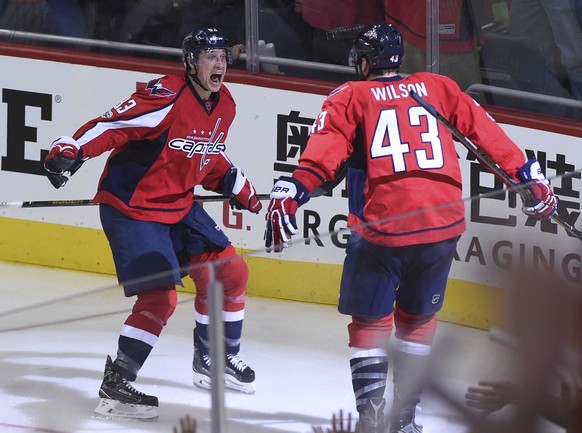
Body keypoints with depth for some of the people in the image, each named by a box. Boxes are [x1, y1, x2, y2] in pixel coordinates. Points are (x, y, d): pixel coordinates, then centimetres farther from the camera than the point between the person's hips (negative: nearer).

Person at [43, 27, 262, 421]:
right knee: (159, 298, -19)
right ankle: (115, 387, -13)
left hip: (179, 206, 9)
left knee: (230, 272, 9)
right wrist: (70, 150, -40)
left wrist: (238, 186, 17)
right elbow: (111, 126, -28)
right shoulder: (166, 97, -23)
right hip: (131, 207, -9)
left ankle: (214, 360, 29)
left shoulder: (224, 105, 5)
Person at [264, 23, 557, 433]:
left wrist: (289, 194, -17)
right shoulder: (439, 88, 15)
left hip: (382, 226, -3)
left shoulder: (350, 97, 7)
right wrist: (531, 176, 20)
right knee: (417, 319, 21)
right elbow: (488, 133, 14)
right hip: (443, 225, 3)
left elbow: (324, 150, -9)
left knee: (369, 321, 12)